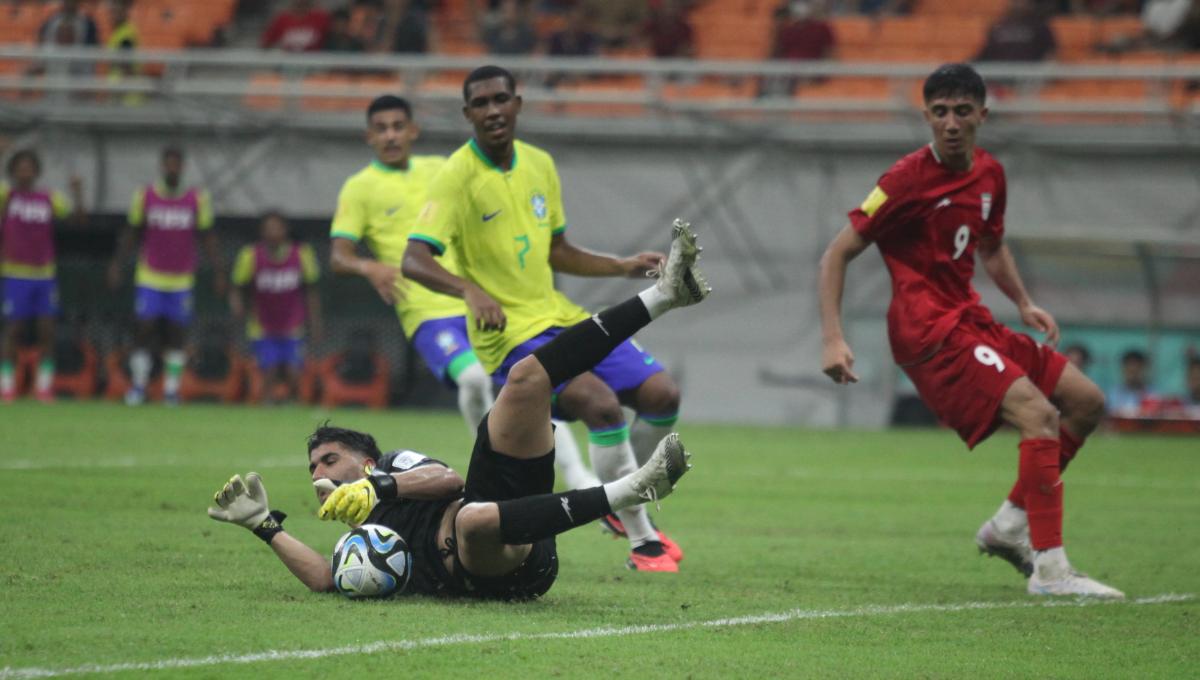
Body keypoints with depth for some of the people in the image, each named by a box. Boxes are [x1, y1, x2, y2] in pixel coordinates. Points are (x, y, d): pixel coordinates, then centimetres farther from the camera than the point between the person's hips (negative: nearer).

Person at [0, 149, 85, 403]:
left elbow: (77, 218, 6)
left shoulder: (50, 198, 7)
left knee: (47, 331, -1)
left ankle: (44, 387, 6)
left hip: (44, 275, 3)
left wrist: (77, 194, -11)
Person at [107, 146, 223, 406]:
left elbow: (208, 238, 5)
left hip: (182, 280, 1)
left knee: (177, 334, 2)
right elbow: (130, 233, 8)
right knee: (144, 329, -6)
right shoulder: (145, 196, -1)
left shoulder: (198, 199, -1)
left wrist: (218, 272, 1)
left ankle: (171, 389, 8)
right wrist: (117, 264, 3)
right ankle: (138, 386, 1)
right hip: (150, 277, -1)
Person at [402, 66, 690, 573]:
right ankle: (642, 542, -16)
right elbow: (414, 260, -23)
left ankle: (625, 509, 23)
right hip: (510, 333, -7)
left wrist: (623, 267, 11)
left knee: (661, 395, 0)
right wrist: (471, 290, -39)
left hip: (560, 317, 7)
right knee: (601, 402, -27)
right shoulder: (457, 178, -13)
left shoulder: (539, 165, 10)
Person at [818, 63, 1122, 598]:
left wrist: (1024, 304, 13)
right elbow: (838, 253, -9)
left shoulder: (990, 175, 10)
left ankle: (1011, 524, 13)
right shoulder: (909, 178, -12)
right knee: (1038, 414, -23)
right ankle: (1050, 570, -23)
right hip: (928, 329, -9)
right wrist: (832, 339, -18)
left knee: (1086, 400, 7)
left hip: (970, 321, 9)